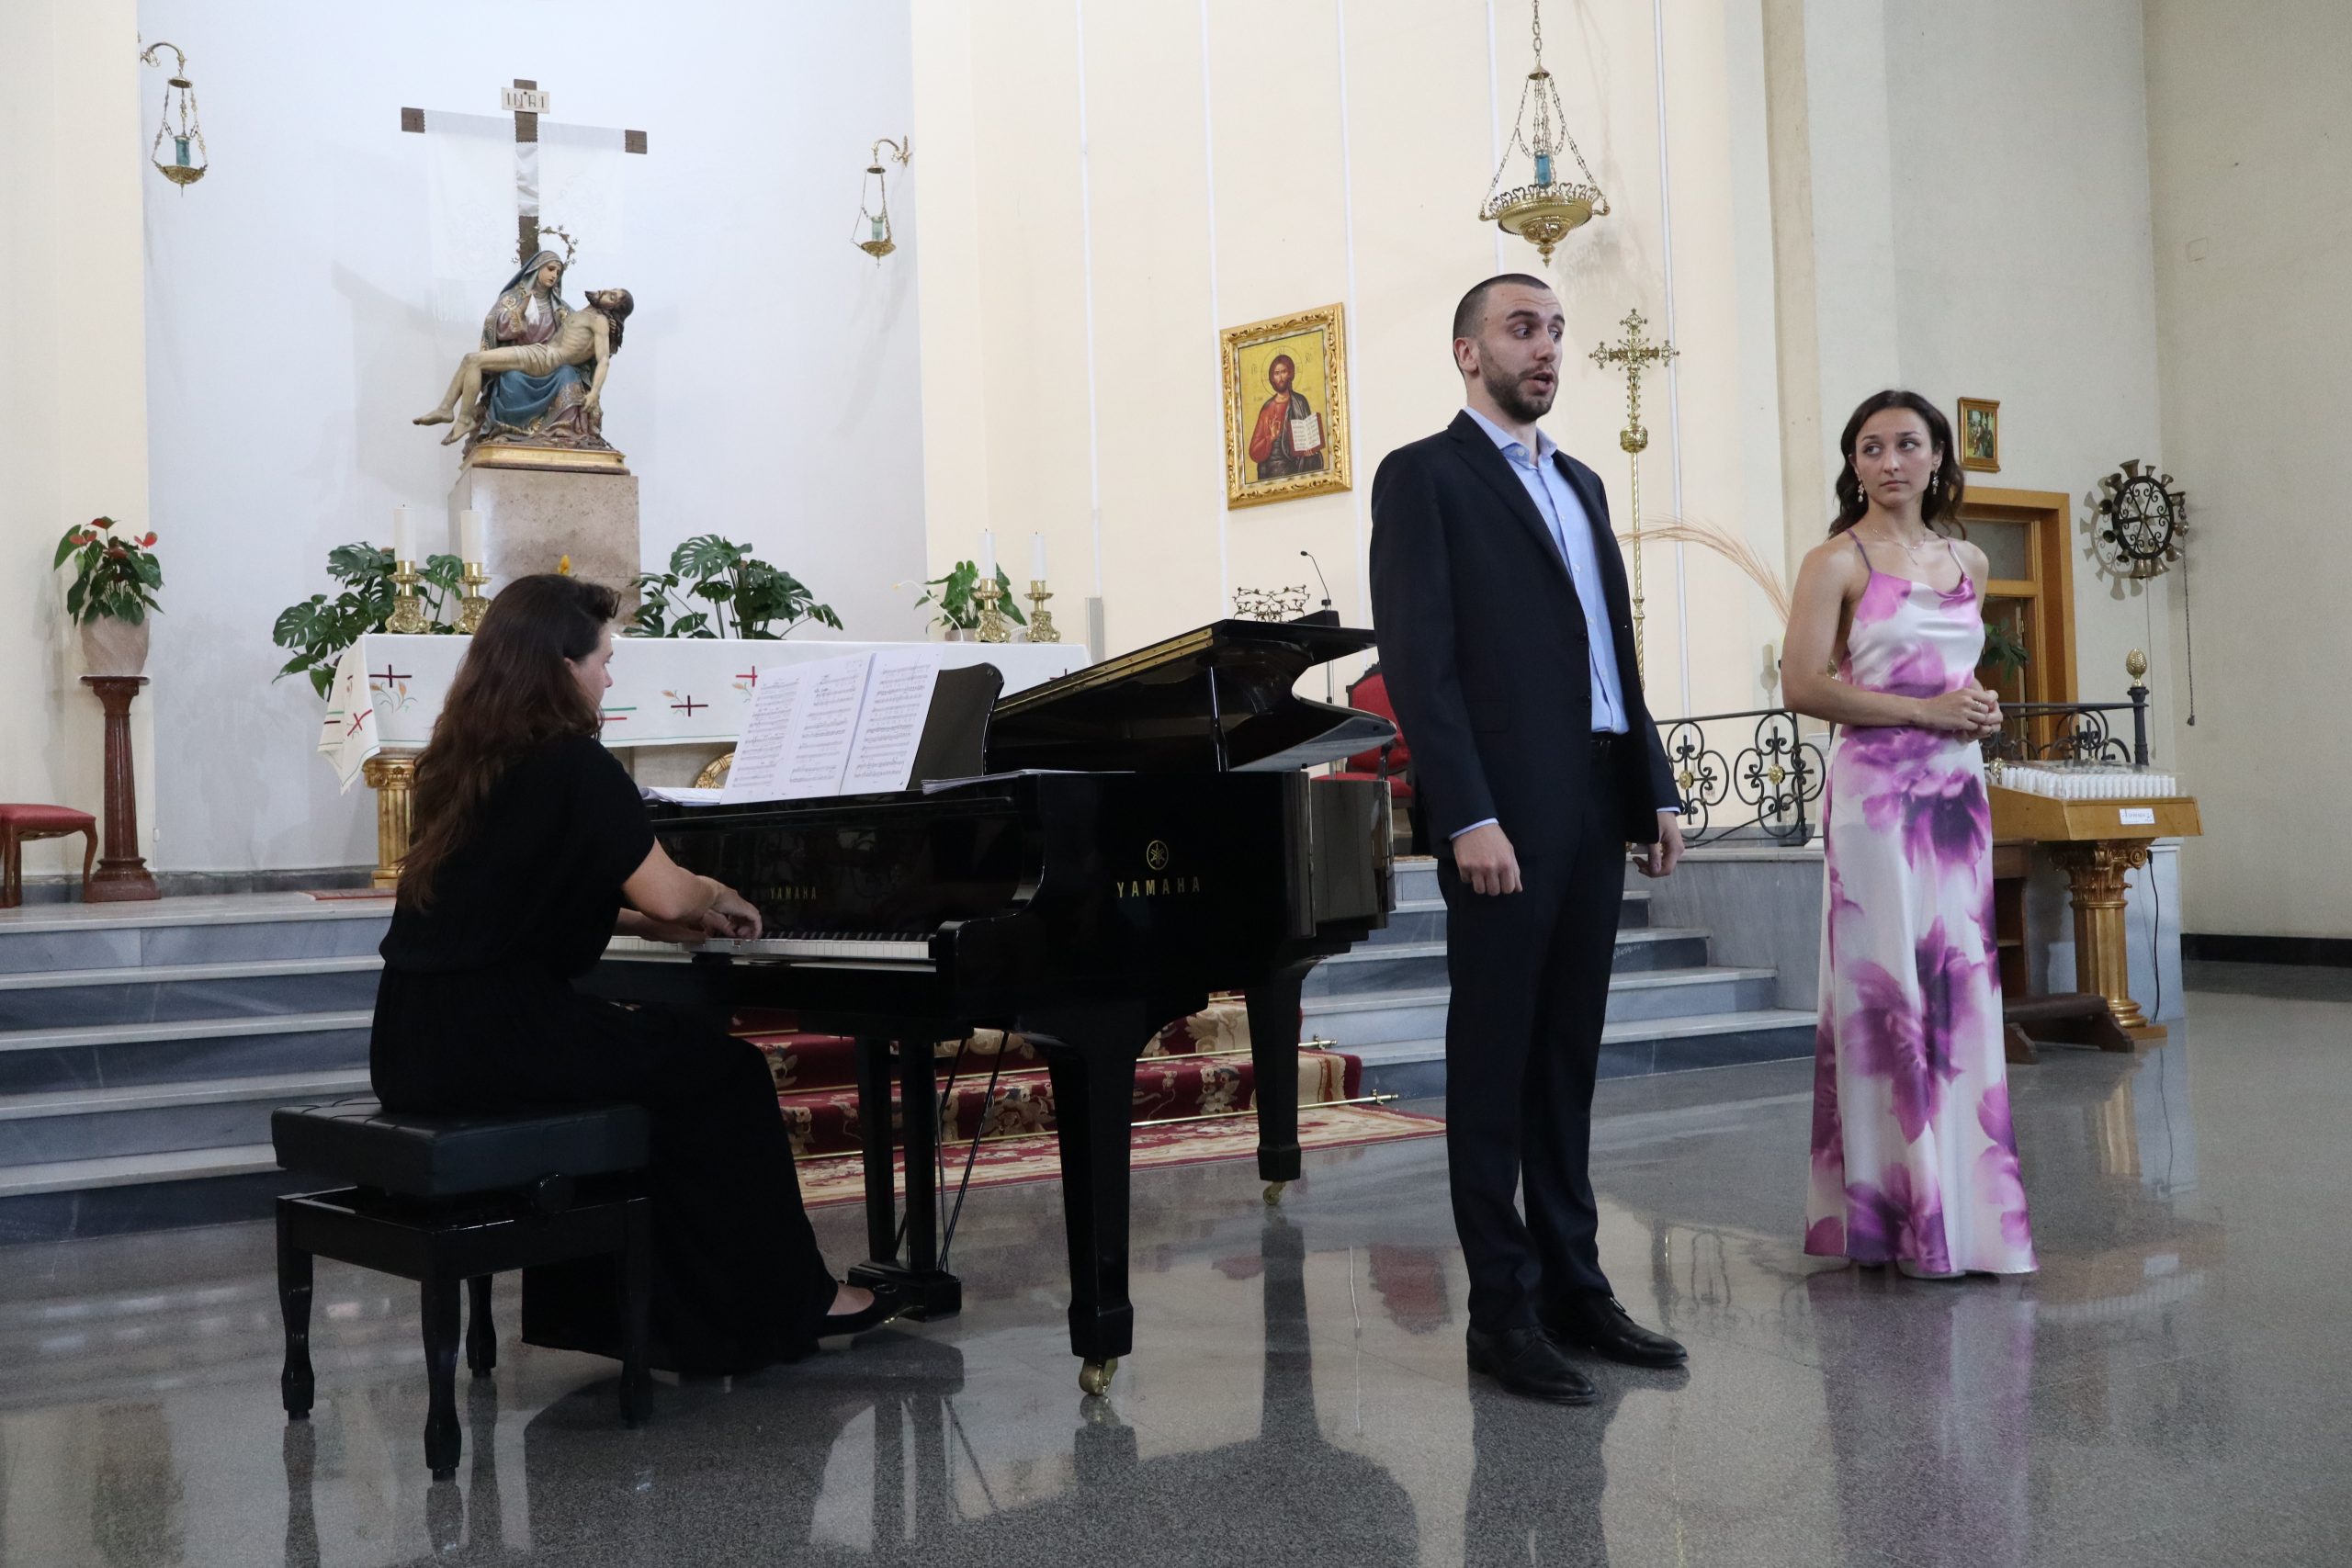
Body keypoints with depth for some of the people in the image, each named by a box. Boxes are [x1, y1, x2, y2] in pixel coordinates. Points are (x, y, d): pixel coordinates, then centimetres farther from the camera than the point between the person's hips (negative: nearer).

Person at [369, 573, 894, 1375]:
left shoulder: (462, 763, 14)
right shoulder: (573, 764, -11)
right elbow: (668, 896, -13)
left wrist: (655, 920, 21)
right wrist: (718, 896, 9)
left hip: (415, 1048, 9)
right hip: (491, 1043, -9)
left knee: (655, 1049, 28)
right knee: (725, 1074, 7)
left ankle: (590, 1304, 31)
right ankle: (783, 1304, 18)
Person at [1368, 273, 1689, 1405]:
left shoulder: (1579, 483, 21)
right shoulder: (1424, 475, -2)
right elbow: (1419, 660, -11)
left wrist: (1655, 791, 12)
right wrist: (1469, 815, -19)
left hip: (1596, 806, 7)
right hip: (1505, 813, -7)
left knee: (1567, 1055, 12)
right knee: (1493, 1058, 0)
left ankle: (1573, 1283, 19)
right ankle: (1503, 1311, 6)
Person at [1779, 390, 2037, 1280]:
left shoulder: (1969, 563, 15)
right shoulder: (1838, 561, -3)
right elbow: (1803, 685, -12)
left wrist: (1980, 708, 5)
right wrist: (1926, 711, -14)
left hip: (1957, 789, 6)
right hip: (1877, 789, -6)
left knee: (1961, 989, 6)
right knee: (1888, 991, -5)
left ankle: (1967, 1207, 14)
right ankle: (1904, 1217, 2)